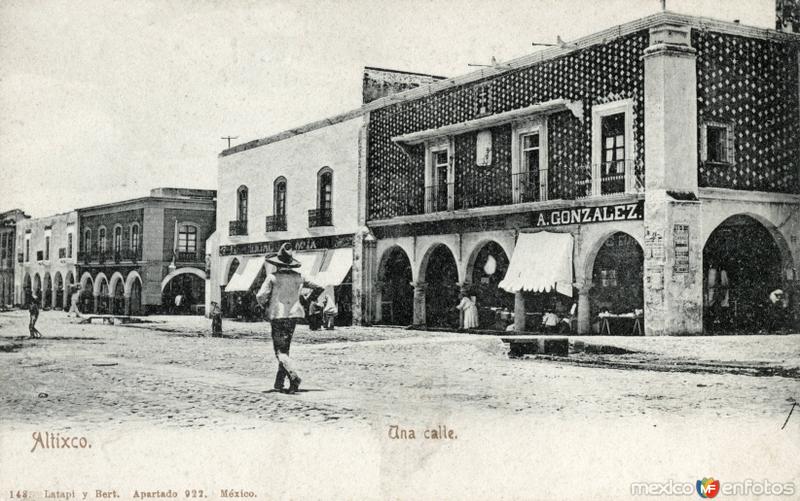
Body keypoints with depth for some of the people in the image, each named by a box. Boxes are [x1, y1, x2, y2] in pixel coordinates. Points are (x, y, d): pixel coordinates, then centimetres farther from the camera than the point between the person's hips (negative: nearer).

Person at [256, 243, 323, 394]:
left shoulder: (273, 277, -8)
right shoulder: (298, 277, 5)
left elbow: (260, 296, -12)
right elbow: (319, 288, 9)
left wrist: (266, 305, 8)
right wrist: (309, 301, 21)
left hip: (277, 315, -5)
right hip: (293, 315, 5)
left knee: (280, 351, -3)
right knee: (285, 348, 16)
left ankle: (294, 377, -24)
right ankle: (279, 382, 19)